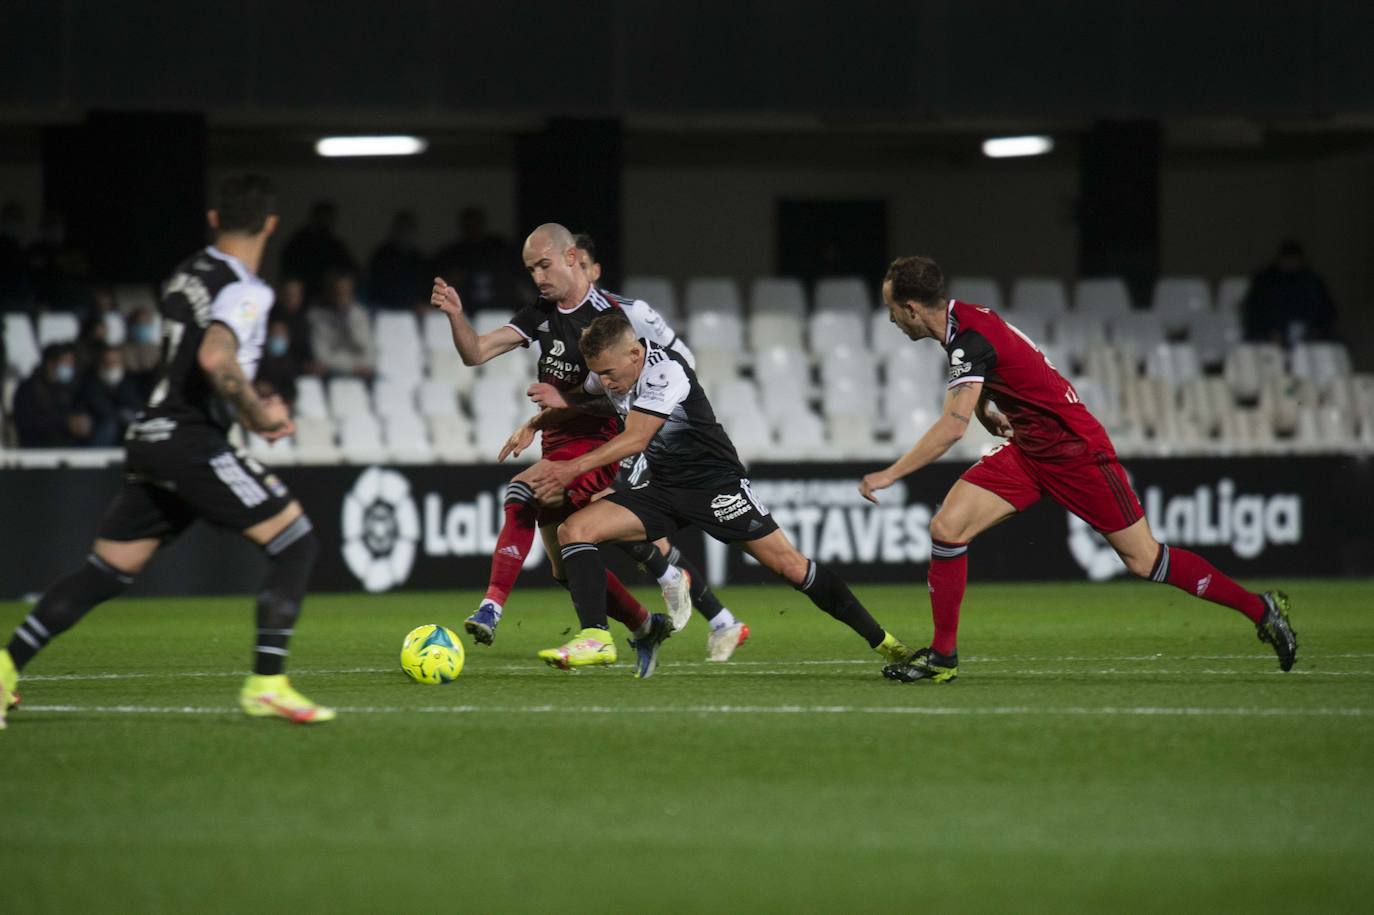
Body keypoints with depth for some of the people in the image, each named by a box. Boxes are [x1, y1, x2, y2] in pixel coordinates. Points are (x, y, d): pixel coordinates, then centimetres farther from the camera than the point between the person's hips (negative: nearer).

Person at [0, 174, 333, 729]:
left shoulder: (188, 274, 17)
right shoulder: (246, 291, -11)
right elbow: (215, 358, -29)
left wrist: (250, 409, 22)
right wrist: (255, 413, -15)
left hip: (151, 438, 9)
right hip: (194, 444, -9)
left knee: (107, 570, 14)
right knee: (295, 543, -4)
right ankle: (266, 684, -12)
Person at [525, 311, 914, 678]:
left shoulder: (665, 370, -24)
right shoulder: (609, 367, -1)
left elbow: (634, 439, -26)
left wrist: (574, 468, -26)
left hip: (717, 485, -7)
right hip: (662, 490, 7)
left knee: (789, 565, -8)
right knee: (573, 530, -12)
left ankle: (879, 639, 6)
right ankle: (595, 638, -22)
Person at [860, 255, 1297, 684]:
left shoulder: (970, 340, -26)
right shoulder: (963, 321, 2)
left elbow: (953, 427, -34)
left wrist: (890, 474, -29)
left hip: (1076, 451, -9)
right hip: (1028, 451, 9)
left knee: (1144, 560, -2)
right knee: (946, 528, -6)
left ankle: (1260, 608, 12)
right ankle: (942, 656, 2)